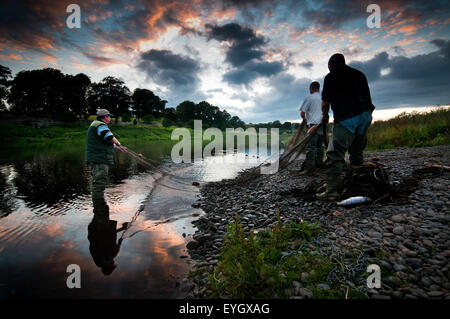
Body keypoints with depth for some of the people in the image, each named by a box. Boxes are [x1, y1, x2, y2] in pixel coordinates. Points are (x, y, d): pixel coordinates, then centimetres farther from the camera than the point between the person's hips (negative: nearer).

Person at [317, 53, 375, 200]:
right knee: (356, 152, 19)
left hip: (346, 118, -7)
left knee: (335, 153, -12)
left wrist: (324, 116, 23)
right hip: (365, 115, 7)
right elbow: (366, 96, 22)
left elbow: (325, 102, 6)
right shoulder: (359, 74, 23)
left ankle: (332, 190, -21)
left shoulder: (331, 77, 5)